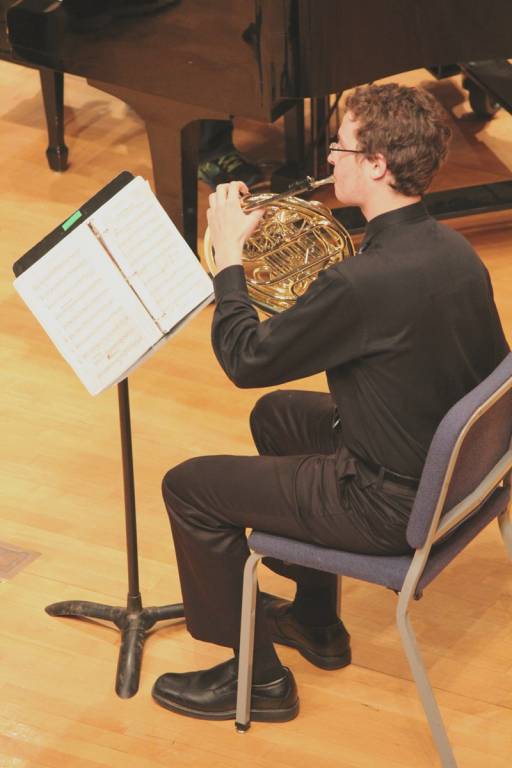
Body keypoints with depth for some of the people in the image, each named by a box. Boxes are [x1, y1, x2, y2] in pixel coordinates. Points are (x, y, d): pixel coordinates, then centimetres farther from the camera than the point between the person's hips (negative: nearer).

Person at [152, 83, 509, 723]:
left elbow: (247, 360, -18)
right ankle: (314, 622, 40)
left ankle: (257, 677, 16)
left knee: (189, 488, 3)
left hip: (391, 505, -9)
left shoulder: (366, 281, -31)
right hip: (451, 471, 9)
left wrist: (228, 251, -5)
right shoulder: (455, 252, -4)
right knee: (278, 415, 30)